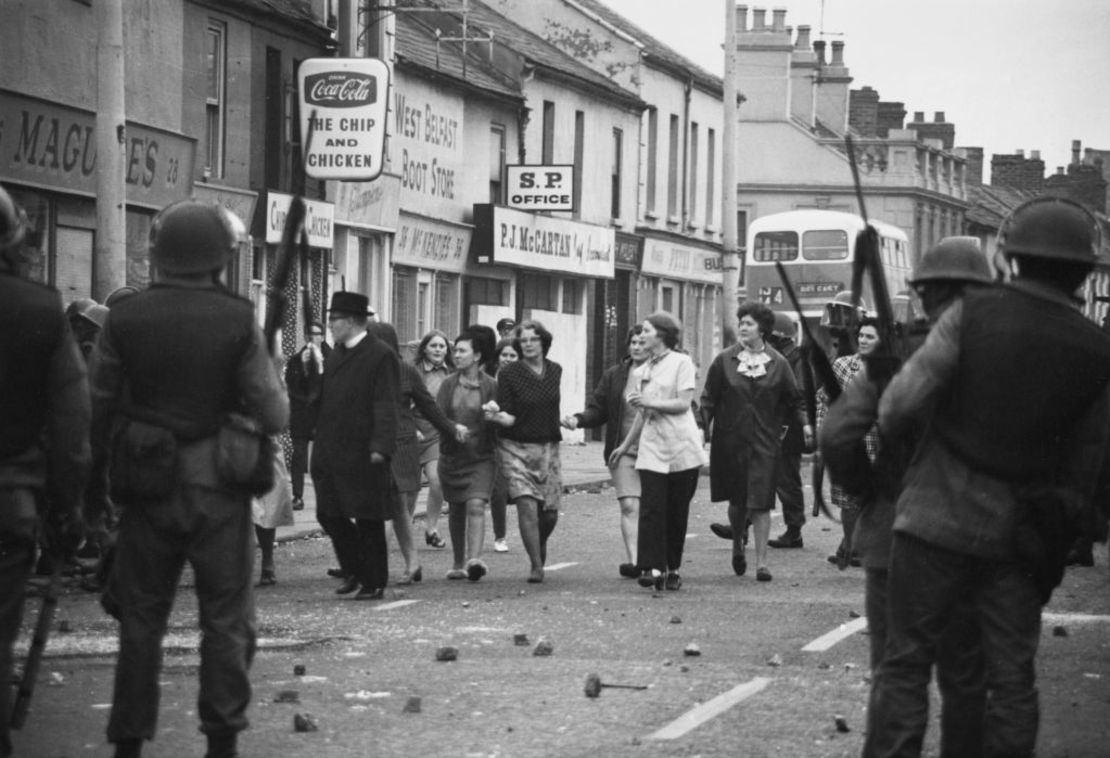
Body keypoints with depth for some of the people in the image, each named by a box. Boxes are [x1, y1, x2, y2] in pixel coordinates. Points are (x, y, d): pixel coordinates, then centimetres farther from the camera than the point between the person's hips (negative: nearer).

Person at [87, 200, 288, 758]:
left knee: (140, 617, 12)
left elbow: (95, 406, -2)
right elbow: (274, 415, -10)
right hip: (217, 486, -2)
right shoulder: (238, 321, -10)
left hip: (144, 487, 2)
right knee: (225, 618, 9)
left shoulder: (124, 318, -5)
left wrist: (101, 477, 9)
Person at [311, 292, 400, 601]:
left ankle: (374, 583, 11)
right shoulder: (335, 353, 15)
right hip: (331, 453, 8)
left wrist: (380, 447, -22)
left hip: (362, 455, -7)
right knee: (329, 515, 8)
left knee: (368, 520, 1)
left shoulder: (381, 355, -9)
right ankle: (354, 571, 26)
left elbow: (386, 406, -16)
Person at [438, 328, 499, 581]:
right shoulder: (448, 384, 4)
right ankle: (458, 563, 24)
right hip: (452, 454, 3)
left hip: (481, 457, -3)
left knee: (476, 505, -19)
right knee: (456, 510, 12)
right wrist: (453, 429, -20)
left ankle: (475, 559, -28)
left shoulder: (491, 385, -3)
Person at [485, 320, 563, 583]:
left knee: (549, 512, 2)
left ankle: (540, 547, 34)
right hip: (516, 447, -4)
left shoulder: (555, 371, 5)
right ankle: (537, 566, -5)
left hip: (548, 447, 4)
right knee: (527, 506, -14)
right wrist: (496, 415, -29)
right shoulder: (509, 373, -7)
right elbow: (510, 417, -13)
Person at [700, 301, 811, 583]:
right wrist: (703, 426, -7)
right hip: (730, 441, 1)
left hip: (765, 443, -1)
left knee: (761, 503, -7)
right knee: (737, 500, 10)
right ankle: (737, 544, 38)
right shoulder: (724, 361, 2)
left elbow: (794, 399, 8)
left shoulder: (777, 364, 3)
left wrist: (804, 423, -6)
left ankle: (762, 562, -4)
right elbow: (709, 398, 4)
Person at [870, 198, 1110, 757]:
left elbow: (905, 399, -13)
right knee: (1012, 679, 9)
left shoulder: (974, 314, -11)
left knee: (905, 666, 5)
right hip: (1017, 536, 3)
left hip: (937, 520, -2)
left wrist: (884, 431, 8)